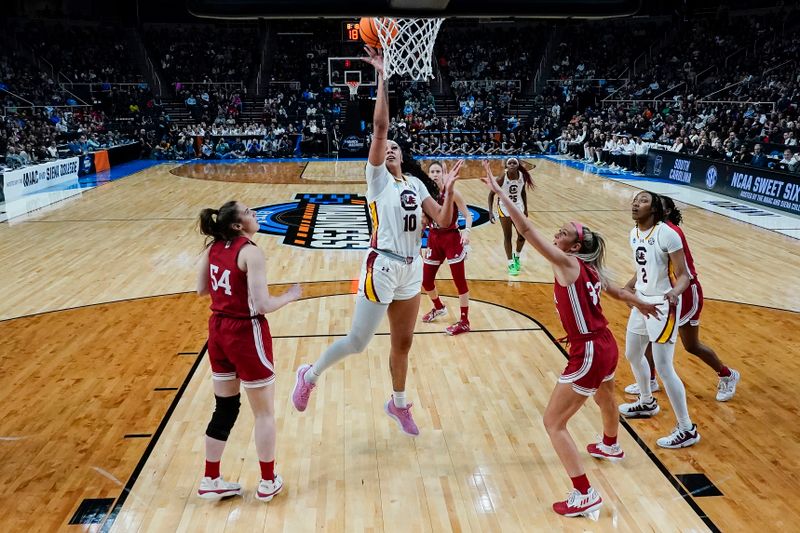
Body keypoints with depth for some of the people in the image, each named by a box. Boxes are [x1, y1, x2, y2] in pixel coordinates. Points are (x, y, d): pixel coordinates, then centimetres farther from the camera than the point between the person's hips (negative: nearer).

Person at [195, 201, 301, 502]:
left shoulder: (213, 247, 3)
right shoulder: (250, 253, -20)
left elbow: (201, 289, 12)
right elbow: (263, 305, -24)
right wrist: (290, 296, -7)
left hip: (218, 332, 7)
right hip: (246, 334, -7)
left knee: (224, 409, 19)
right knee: (264, 412, 11)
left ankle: (210, 481, 29)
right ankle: (268, 483, 24)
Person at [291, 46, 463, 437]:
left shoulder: (416, 183, 10)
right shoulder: (378, 177, -5)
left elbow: (443, 221, 4)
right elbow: (380, 126, -15)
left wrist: (448, 189, -11)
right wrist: (381, 75, -16)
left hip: (411, 269, 6)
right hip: (382, 267, -5)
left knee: (403, 343, 16)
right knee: (357, 342, 0)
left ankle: (398, 404, 35)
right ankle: (309, 375, 25)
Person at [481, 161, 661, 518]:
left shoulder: (566, 263, -17)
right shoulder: (590, 268, 6)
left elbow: (526, 229, -25)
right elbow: (617, 292, 24)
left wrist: (499, 192, -23)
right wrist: (641, 304, 43)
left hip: (588, 354, -10)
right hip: (606, 347, 10)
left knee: (553, 422, 0)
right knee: (605, 397, 37)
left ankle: (585, 495, 5)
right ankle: (611, 447, 67)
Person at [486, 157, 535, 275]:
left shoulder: (523, 176, -12)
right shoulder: (502, 179, -23)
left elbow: (523, 192, 5)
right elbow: (491, 194, -13)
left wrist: (525, 209, 8)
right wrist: (490, 212, -19)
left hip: (518, 208, 4)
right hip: (505, 208, -4)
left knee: (522, 236, 5)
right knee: (507, 237, 2)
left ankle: (516, 256, 33)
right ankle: (510, 263, 16)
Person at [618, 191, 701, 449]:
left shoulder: (666, 234, -21)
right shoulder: (634, 233, 4)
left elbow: (683, 275, -20)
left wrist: (674, 293, -38)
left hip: (663, 305, -9)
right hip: (642, 301, 9)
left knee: (663, 367, -8)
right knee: (633, 354, 22)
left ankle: (687, 430, 5)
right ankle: (647, 403, 46)